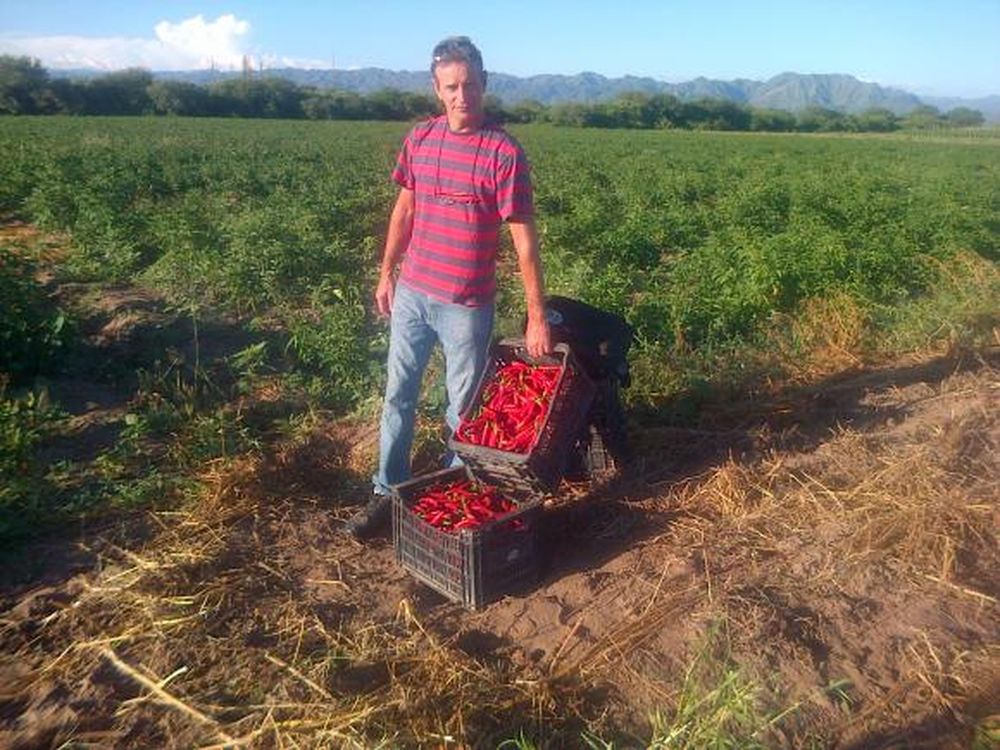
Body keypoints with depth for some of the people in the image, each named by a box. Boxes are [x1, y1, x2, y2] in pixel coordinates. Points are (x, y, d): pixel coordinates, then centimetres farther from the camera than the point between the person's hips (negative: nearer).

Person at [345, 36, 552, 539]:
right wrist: (386, 273, 14)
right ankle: (387, 492, 28)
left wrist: (537, 317, -14)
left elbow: (524, 239, -13)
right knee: (397, 396, 12)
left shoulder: (504, 153, -12)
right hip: (411, 293, 5)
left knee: (463, 408, 9)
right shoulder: (420, 138, 4)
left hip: (466, 306, -4)